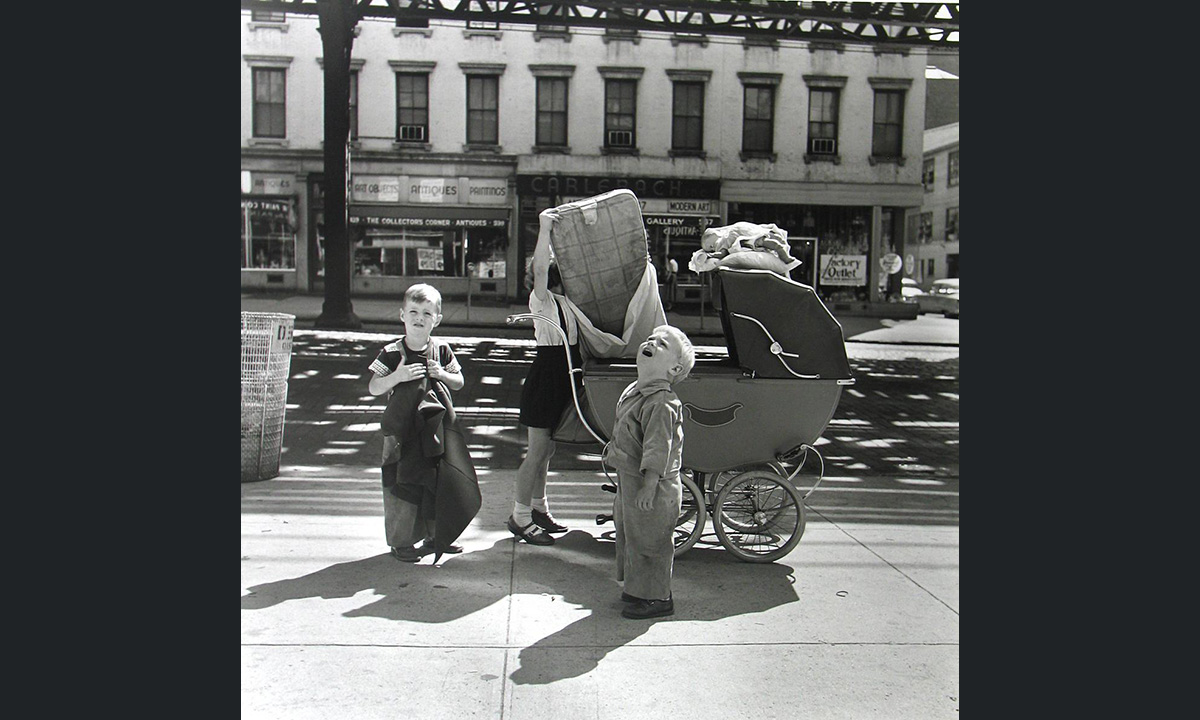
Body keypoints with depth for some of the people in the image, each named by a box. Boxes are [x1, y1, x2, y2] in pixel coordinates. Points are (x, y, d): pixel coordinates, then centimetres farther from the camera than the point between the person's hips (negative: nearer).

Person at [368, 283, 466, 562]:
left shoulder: (441, 350, 2)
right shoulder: (392, 353, -8)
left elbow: (459, 383, 8)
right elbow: (373, 387, -7)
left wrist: (442, 374, -12)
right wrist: (397, 376, -23)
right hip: (402, 431, -3)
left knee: (438, 484, 12)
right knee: (402, 486, 0)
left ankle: (435, 536, 29)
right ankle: (400, 541, 15)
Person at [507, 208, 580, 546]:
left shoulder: (570, 302, 10)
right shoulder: (542, 300, -13)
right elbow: (540, 270, -31)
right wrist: (544, 230, -34)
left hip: (561, 382, 8)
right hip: (545, 381, -8)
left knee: (545, 451, 17)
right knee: (537, 452, -3)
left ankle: (538, 508, 30)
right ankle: (520, 517, 7)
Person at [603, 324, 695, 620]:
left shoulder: (662, 404, -23)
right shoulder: (634, 390, 8)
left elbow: (657, 450, -27)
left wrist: (649, 485, -28)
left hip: (652, 487, -10)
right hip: (628, 479, 10)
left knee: (648, 539, 2)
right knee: (629, 533, 21)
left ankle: (657, 598, 17)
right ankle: (638, 587, 38)